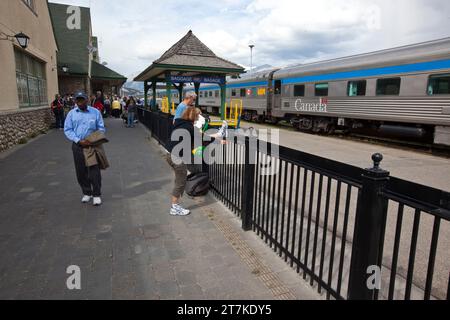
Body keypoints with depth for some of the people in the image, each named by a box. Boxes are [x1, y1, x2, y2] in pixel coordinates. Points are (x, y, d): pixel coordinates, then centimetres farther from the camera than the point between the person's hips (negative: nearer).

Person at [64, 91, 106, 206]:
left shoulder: (95, 112, 1)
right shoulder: (71, 114, 4)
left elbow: (101, 128, 3)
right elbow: (67, 130, 1)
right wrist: (79, 141, -13)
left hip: (93, 145, -2)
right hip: (78, 146, 2)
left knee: (94, 171, -3)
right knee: (81, 171, 9)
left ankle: (97, 194, 10)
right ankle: (87, 193, 26)